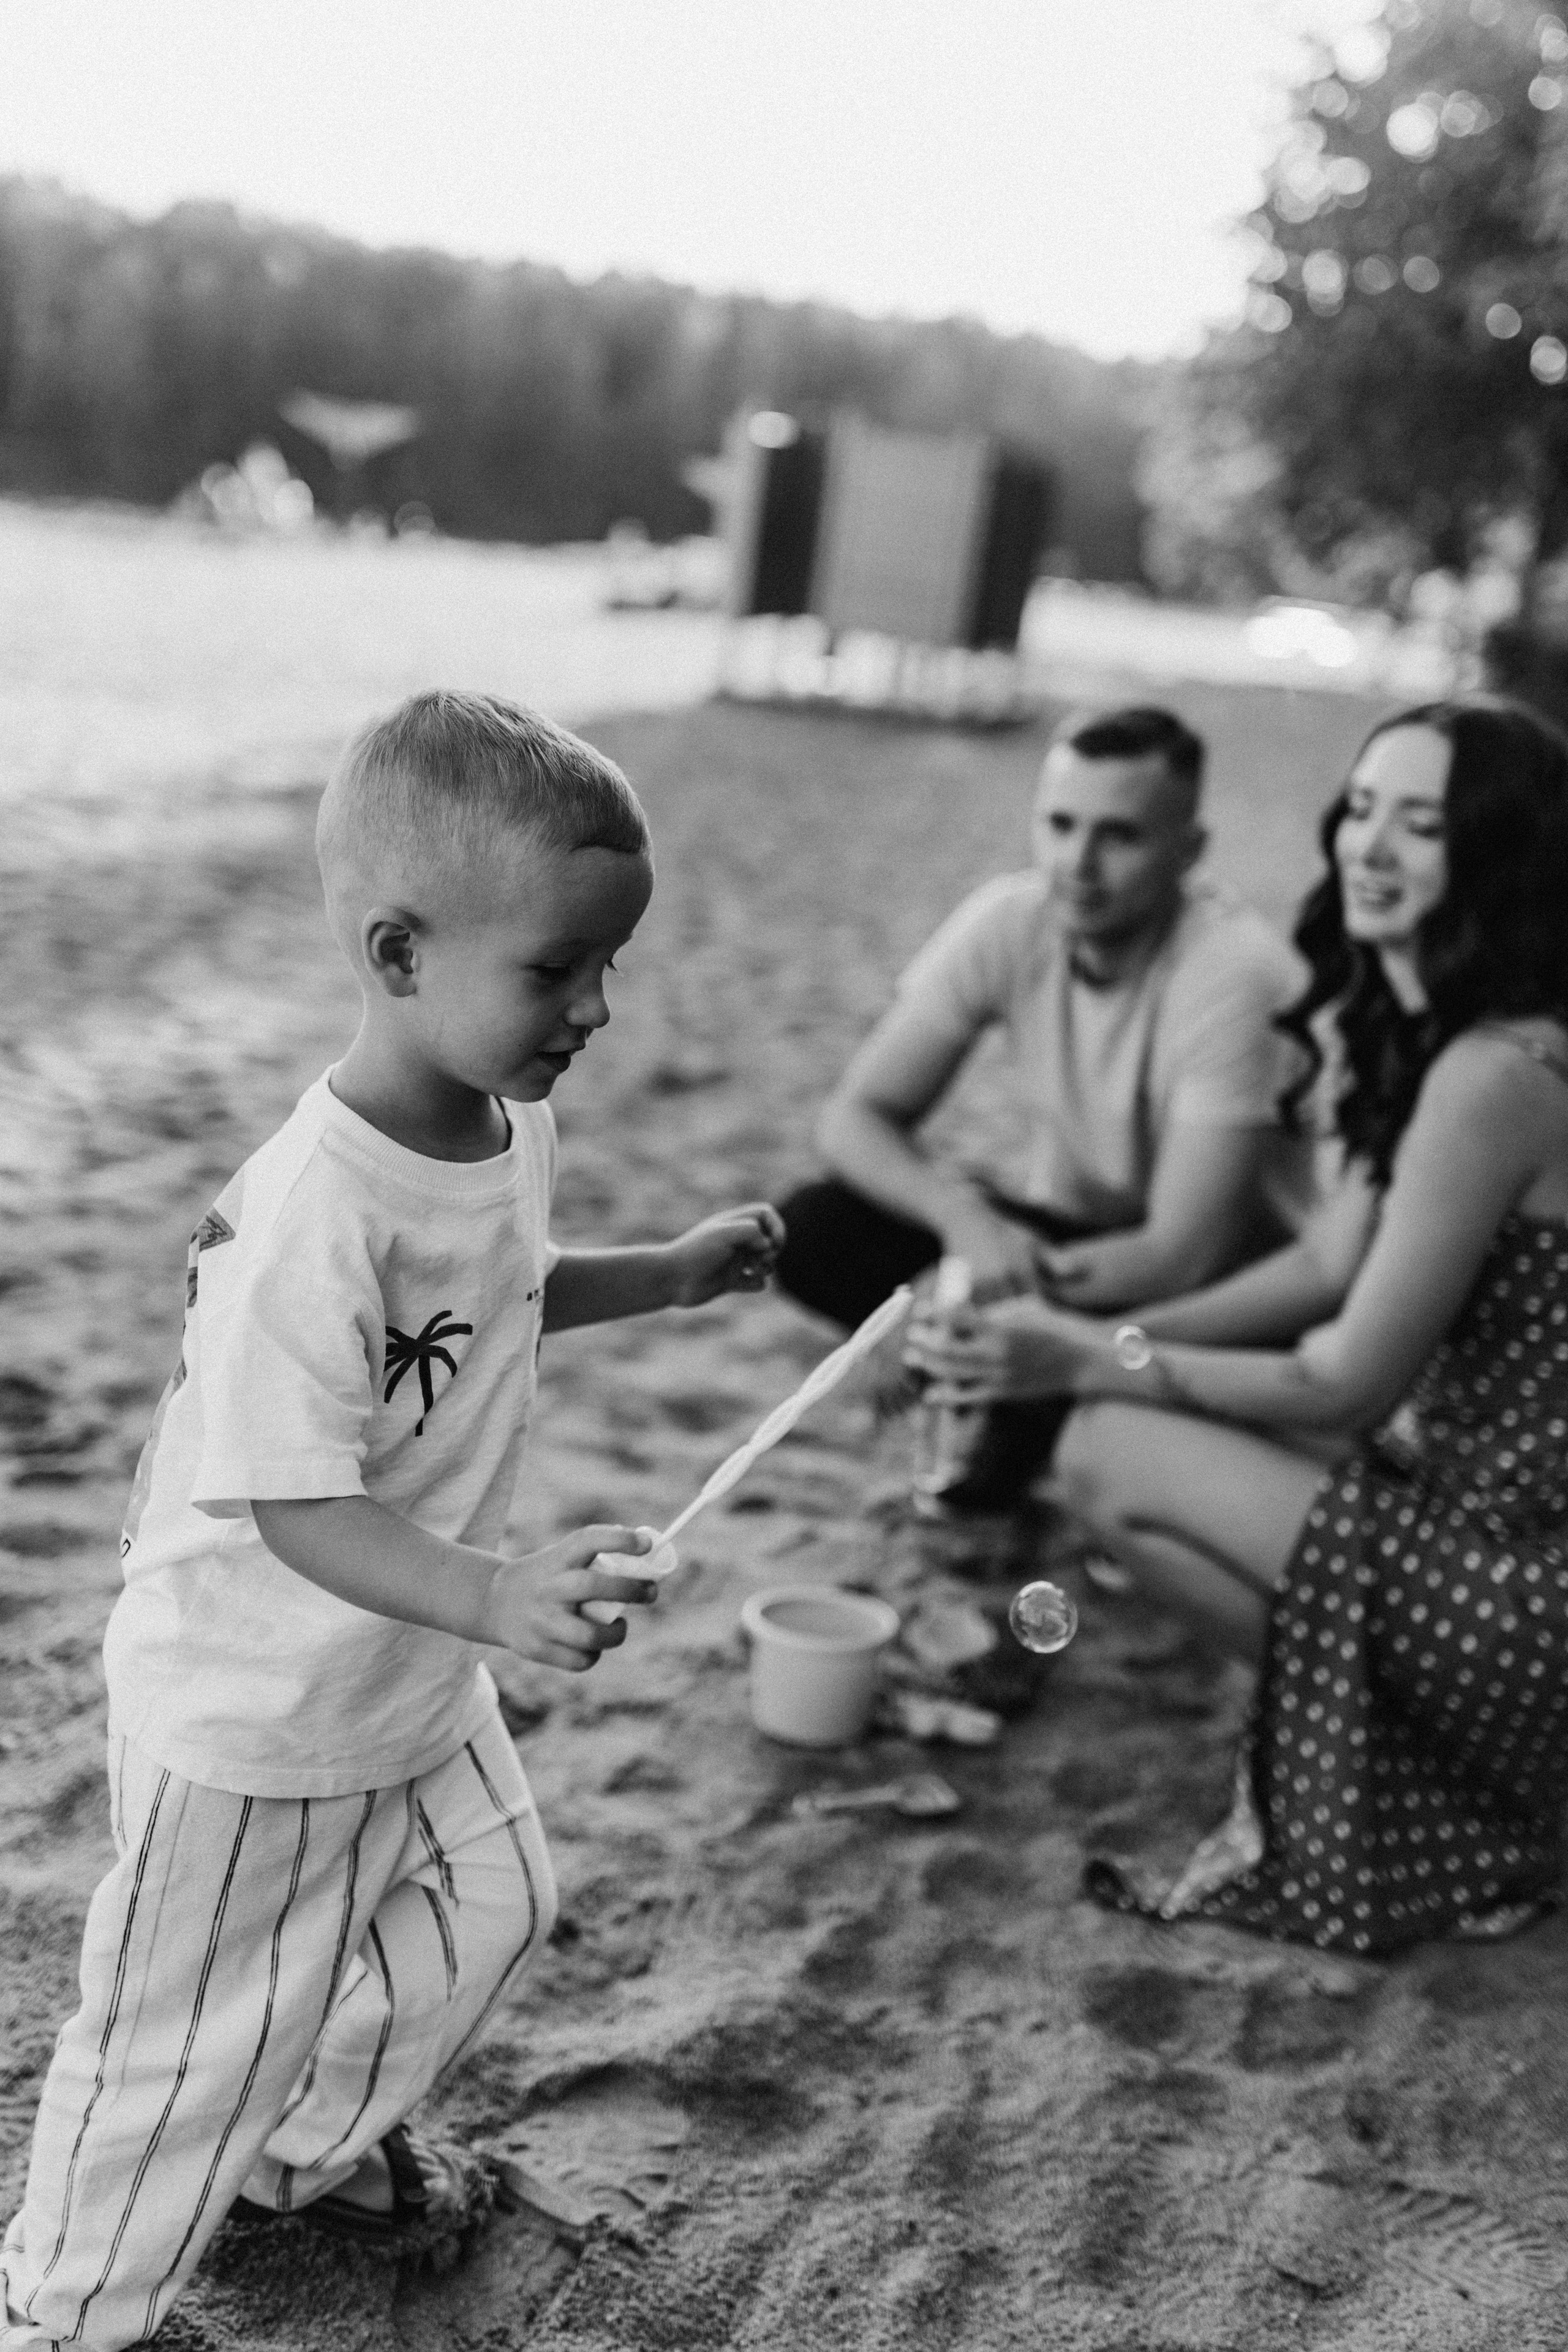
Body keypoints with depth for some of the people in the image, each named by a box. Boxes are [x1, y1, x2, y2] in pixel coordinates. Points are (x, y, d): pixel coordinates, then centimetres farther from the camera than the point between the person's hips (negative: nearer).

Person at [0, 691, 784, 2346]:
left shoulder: (510, 1117, -6)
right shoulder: (310, 1217, -35)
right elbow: (293, 1509, -32)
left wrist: (665, 1276, 3)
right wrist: (496, 1597, -45)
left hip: (412, 1678, 9)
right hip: (254, 1719, -8)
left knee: (486, 1906, 25)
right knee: (197, 2044, 11)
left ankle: (310, 2152, 53)